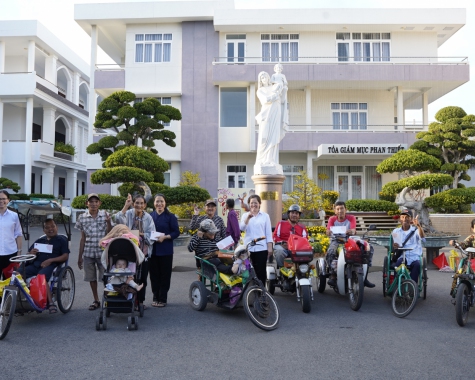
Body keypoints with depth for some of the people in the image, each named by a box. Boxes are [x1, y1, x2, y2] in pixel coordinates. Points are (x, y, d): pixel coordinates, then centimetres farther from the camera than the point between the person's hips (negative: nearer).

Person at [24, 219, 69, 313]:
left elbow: (65, 256, 1)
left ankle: (51, 304, -33)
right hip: (35, 264, 5)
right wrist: (31, 253, 0)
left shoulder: (61, 240, 13)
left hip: (51, 265, -5)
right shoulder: (40, 240, 27)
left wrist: (50, 260, -12)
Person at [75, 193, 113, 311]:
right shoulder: (82, 218, 4)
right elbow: (83, 238, 9)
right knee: (91, 278, 11)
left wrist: (108, 222, -17)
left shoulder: (105, 216, 0)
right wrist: (80, 257, 10)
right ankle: (96, 300, 26)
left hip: (103, 252, -2)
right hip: (88, 253, 2)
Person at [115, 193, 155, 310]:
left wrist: (141, 234, -18)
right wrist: (125, 206, -28)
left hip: (144, 251, 2)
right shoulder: (128, 214, -5)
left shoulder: (148, 218, 1)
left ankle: (140, 300, 23)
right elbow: (119, 220, -26)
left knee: (142, 277, 9)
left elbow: (152, 235, -3)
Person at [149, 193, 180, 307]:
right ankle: (155, 297, 19)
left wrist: (165, 237, -17)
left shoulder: (170, 216, -1)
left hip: (166, 250, -3)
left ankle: (162, 299, 11)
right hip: (152, 249, 3)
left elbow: (176, 232, -3)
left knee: (165, 275, 2)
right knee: (154, 274, 7)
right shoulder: (150, 216, 7)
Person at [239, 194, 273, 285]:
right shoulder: (245, 215, 11)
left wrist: (270, 247, -2)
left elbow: (268, 232, 5)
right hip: (248, 248, 1)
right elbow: (241, 228, -4)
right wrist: (248, 218, -20)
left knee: (261, 271, 0)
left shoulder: (265, 216, 7)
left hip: (261, 248, -1)